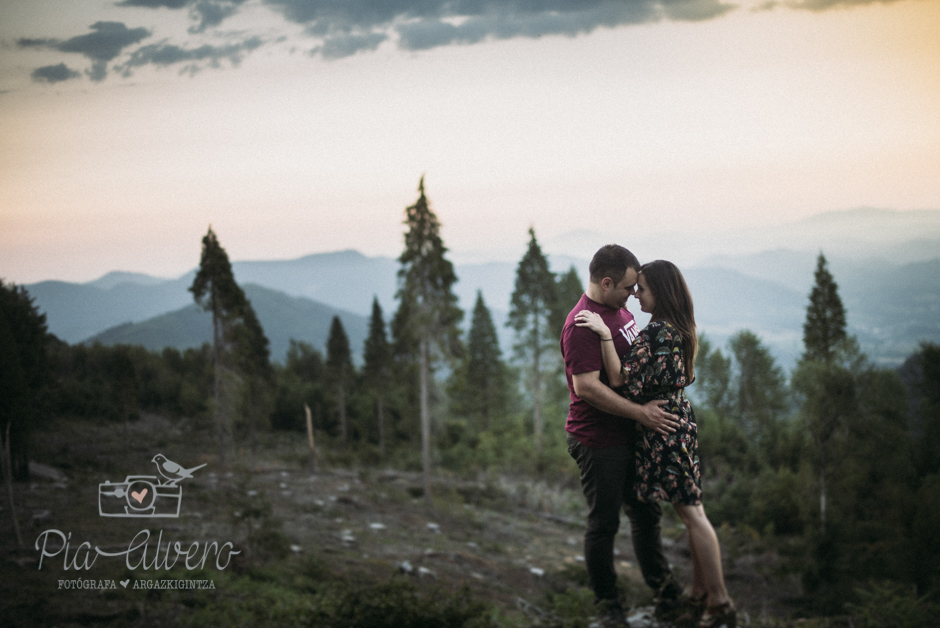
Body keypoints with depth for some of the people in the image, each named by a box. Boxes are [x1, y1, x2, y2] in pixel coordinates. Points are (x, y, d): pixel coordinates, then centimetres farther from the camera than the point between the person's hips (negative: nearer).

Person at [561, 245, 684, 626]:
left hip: (630, 437, 9)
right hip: (598, 441, -9)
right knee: (604, 523, 4)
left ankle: (662, 586, 33)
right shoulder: (582, 325, -22)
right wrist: (641, 413, -25)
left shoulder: (619, 309, 8)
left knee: (645, 512, 19)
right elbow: (587, 386, -28)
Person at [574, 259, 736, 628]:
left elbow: (620, 379, -24)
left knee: (691, 514, -5)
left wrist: (604, 334, -26)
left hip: (662, 428, -10)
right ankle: (701, 592, 21)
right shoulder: (678, 328, 8)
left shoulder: (656, 333, -21)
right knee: (691, 509, 14)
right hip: (679, 420, 10)